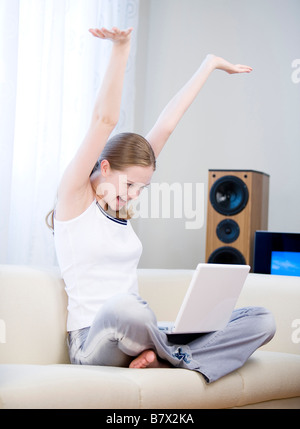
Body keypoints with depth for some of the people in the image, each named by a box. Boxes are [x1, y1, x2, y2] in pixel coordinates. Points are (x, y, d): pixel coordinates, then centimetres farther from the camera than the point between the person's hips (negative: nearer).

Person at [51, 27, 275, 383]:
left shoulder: (121, 203, 12)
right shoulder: (75, 195, -5)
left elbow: (166, 125, 13)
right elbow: (104, 121, -17)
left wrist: (210, 65, 19)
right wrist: (120, 48, -28)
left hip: (140, 335, 7)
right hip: (92, 340, -6)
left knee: (261, 320, -9)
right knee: (123, 307, -44)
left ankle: (162, 361, -24)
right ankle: (176, 356, -14)